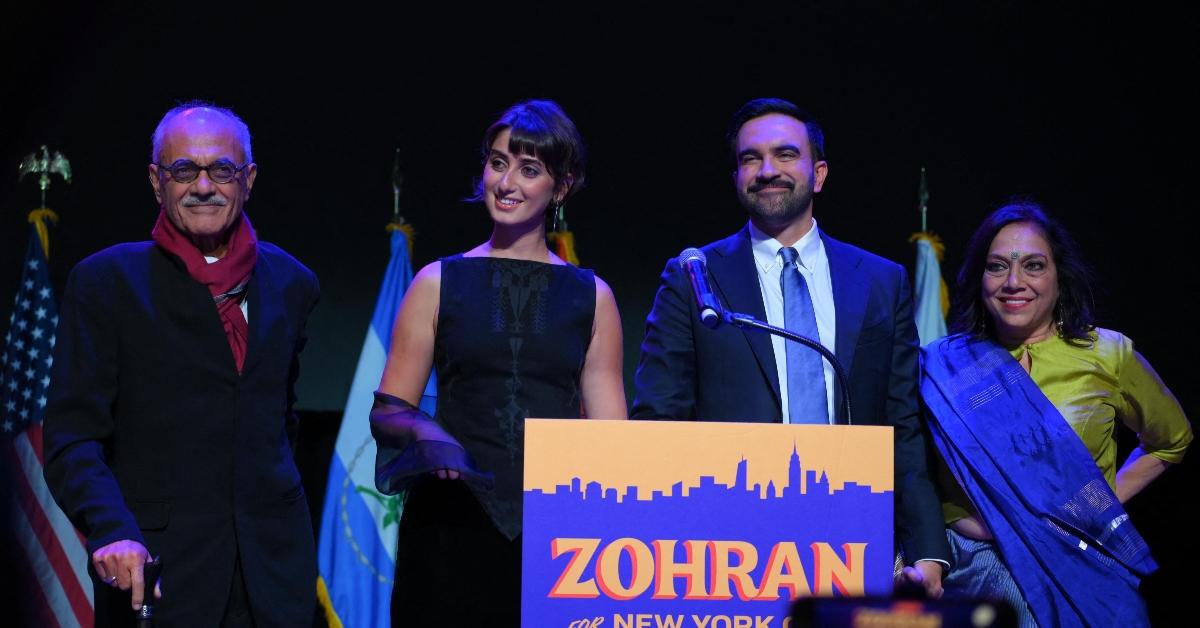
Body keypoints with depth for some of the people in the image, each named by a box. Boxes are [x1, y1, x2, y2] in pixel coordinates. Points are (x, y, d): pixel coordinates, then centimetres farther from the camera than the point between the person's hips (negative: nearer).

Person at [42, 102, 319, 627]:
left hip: (273, 569, 3)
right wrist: (112, 531, -23)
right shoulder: (106, 282, -1)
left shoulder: (291, 283, 10)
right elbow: (71, 436, -8)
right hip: (155, 572, -3)